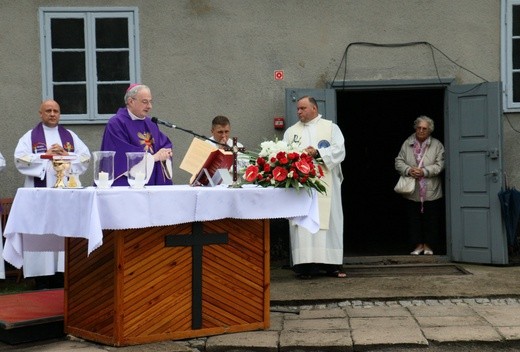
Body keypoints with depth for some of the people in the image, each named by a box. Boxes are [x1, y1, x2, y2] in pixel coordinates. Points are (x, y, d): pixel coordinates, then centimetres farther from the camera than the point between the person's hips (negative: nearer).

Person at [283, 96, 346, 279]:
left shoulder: (331, 127, 11)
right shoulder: (291, 131, 18)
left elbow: (339, 151, -3)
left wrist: (318, 152, -16)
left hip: (325, 184, -1)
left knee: (328, 221, -1)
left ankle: (331, 264, 5)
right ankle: (305, 265, -7)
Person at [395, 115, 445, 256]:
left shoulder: (437, 145, 0)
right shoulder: (407, 144, 6)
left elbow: (439, 165, -7)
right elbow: (399, 162, 4)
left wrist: (424, 171, -19)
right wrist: (408, 170, -15)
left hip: (431, 192, -2)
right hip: (412, 192, 2)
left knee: (431, 220, 5)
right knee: (414, 219, 6)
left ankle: (428, 245, 18)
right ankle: (418, 245, 18)